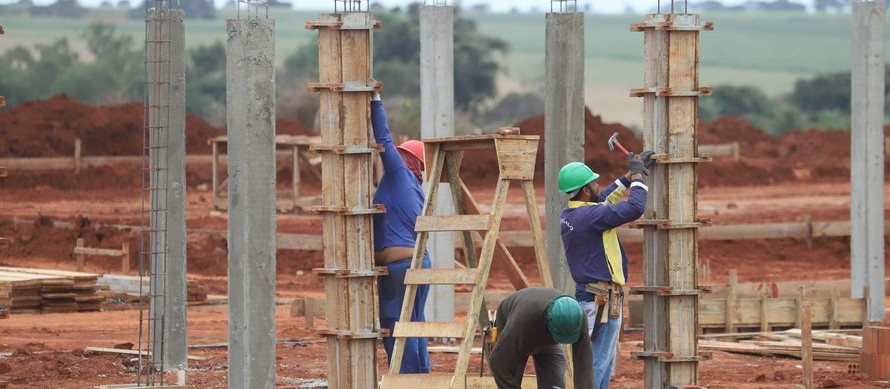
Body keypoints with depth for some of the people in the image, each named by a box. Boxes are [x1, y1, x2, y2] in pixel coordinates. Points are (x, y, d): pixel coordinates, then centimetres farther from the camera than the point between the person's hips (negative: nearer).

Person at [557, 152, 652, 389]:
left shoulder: (569, 216, 8)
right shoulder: (590, 215, -21)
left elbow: (605, 198, 24)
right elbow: (635, 208, -23)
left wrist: (631, 175, 21)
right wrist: (637, 176, -7)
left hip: (587, 295, 10)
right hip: (601, 300, -10)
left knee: (605, 364, 17)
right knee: (596, 364, -7)